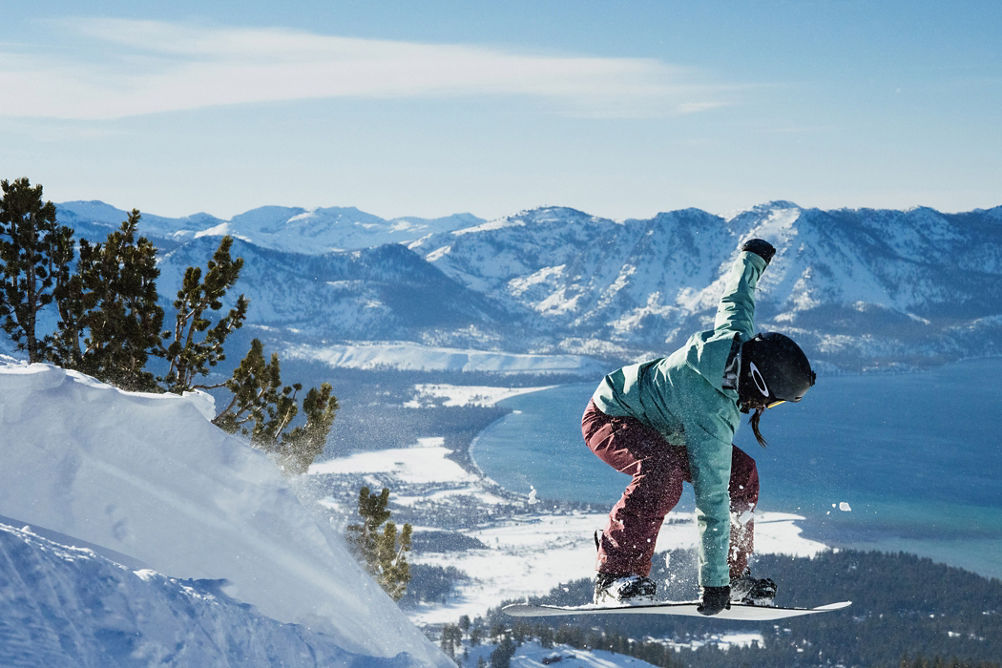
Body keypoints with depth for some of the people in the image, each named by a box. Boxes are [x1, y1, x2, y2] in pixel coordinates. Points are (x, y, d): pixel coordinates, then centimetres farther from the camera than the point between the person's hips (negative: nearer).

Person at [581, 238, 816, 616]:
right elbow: (712, 500, -37)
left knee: (741, 474, 1)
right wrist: (713, 584, -34)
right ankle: (616, 577, -32)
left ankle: (736, 574, 13)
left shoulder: (736, 335, -19)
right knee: (664, 471, -39)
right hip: (610, 419, -9)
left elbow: (736, 297, 4)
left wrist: (753, 258, 27)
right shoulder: (713, 419, -38)